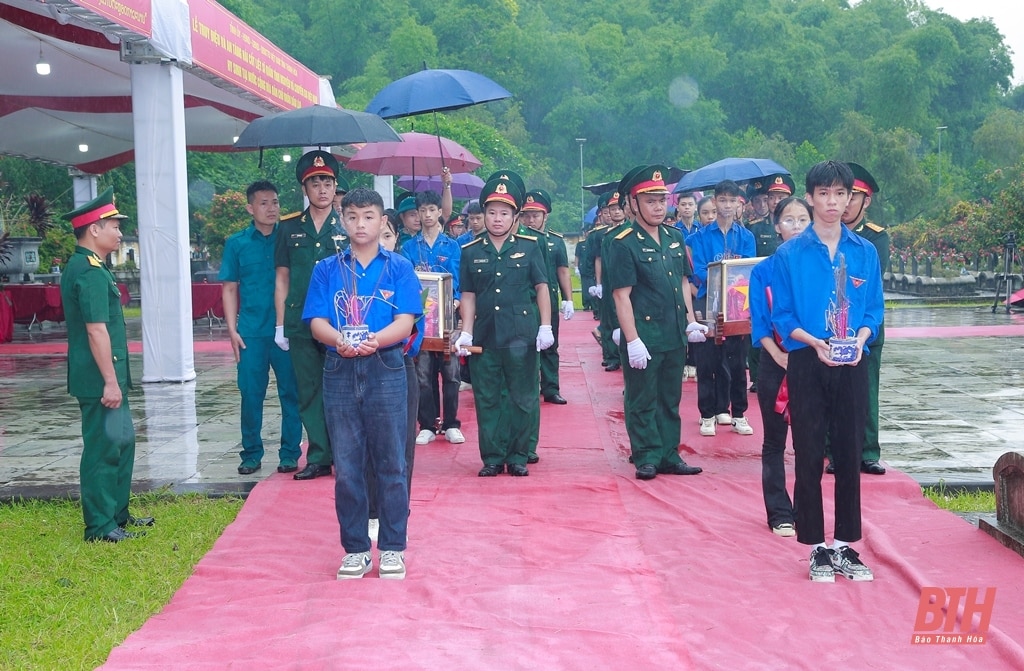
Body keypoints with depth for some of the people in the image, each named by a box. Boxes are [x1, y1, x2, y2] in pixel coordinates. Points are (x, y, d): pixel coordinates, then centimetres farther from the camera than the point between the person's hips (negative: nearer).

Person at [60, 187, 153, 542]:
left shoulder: (81, 266, 15)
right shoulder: (91, 272, -18)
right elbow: (96, 330, -23)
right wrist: (110, 381, -22)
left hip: (103, 376, 11)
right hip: (99, 379, -11)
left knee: (122, 440, 19)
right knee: (103, 447, -3)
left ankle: (118, 513, 29)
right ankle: (99, 526, 5)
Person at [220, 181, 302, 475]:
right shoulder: (237, 243, 5)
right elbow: (230, 288, 8)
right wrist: (232, 329, 0)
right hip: (251, 332, 1)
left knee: (290, 392, 3)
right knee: (251, 394, 4)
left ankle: (290, 453, 14)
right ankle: (251, 454, 16)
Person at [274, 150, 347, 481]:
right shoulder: (289, 227, 9)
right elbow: (282, 278, 11)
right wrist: (280, 324, 7)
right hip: (300, 324, 2)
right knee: (309, 392, 5)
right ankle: (318, 458, 12)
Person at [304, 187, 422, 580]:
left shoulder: (399, 268, 4)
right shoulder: (327, 269, 9)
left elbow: (405, 322, -5)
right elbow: (317, 322, 1)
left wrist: (374, 340, -25)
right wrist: (340, 340, -21)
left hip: (386, 371, -2)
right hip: (339, 372, 2)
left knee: (390, 463, 2)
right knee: (346, 466, 5)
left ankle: (393, 548, 12)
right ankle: (355, 549, 16)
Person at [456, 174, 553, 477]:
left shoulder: (529, 246, 4)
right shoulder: (470, 252, 7)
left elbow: (541, 287, 4)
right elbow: (468, 295, 8)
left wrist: (545, 327, -3)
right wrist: (466, 332, -1)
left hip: (522, 337, -1)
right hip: (484, 337, 2)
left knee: (523, 398, 4)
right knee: (487, 400, 5)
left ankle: (519, 456, 15)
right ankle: (492, 458, 14)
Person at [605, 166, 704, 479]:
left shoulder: (675, 237, 9)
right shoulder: (623, 244, -10)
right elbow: (621, 295, -14)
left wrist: (691, 321, 8)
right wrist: (632, 341, -18)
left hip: (675, 336, 6)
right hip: (644, 338, -6)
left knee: (670, 400, 13)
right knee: (643, 402, 3)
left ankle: (669, 456, 22)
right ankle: (646, 458, 13)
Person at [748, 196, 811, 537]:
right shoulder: (763, 271, 1)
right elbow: (759, 324, -2)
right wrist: (779, 356, -16)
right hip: (775, 363, 0)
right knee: (775, 441, 5)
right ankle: (780, 514, 13)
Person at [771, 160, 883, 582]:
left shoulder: (865, 252, 5)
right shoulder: (790, 254, -2)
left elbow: (874, 309, 8)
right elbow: (782, 316, -1)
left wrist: (861, 337, -12)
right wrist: (814, 341, -17)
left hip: (852, 364, 2)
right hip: (807, 363, -2)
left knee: (849, 453, 7)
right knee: (809, 456, 2)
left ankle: (845, 546, 18)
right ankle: (818, 548, 12)